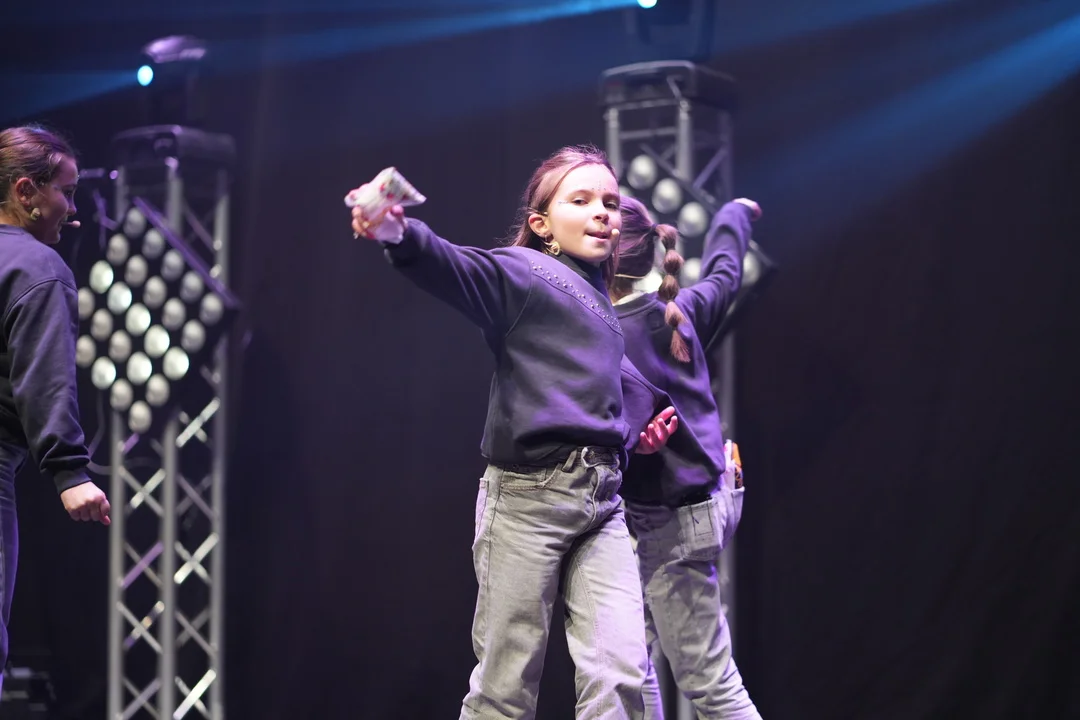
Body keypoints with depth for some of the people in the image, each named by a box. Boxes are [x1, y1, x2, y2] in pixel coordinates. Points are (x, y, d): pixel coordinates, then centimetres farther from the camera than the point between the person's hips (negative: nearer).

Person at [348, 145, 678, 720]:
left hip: (601, 501, 6)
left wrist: (634, 438, 17)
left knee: (620, 672, -6)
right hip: (528, 494, -6)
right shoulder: (524, 273, -1)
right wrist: (401, 235, -43)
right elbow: (458, 269, -23)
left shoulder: (602, 304, 21)